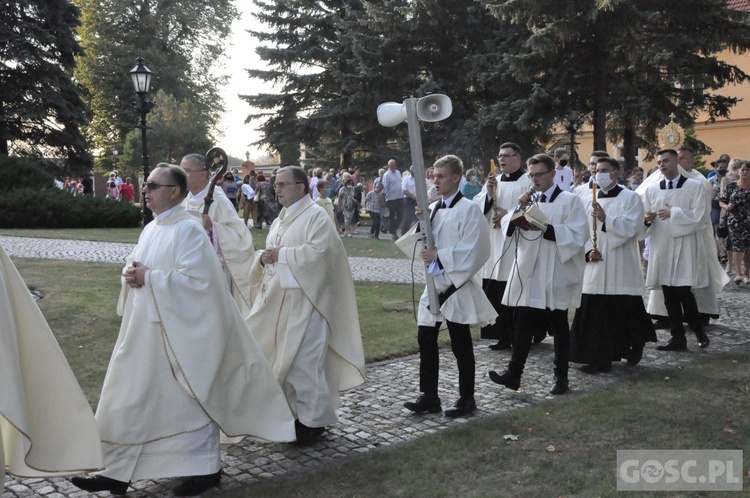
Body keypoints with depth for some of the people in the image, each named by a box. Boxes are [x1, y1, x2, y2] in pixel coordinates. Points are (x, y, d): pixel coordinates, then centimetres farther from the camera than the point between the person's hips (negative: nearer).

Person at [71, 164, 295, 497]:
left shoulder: (189, 229, -14)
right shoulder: (151, 228, 12)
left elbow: (196, 279, -22)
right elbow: (135, 264, 19)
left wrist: (149, 278, -19)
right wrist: (131, 272, -5)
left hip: (177, 332, -9)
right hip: (145, 329, 9)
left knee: (187, 399, 3)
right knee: (130, 399, 11)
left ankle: (206, 468, 19)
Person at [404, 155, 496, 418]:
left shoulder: (469, 209, -11)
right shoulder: (432, 208, 11)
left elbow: (473, 249, -19)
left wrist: (439, 256, -18)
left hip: (456, 285, -7)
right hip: (434, 283, 7)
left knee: (460, 345, 4)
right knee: (426, 339, 8)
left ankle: (466, 398, 17)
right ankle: (429, 396, 19)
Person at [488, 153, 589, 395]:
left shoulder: (570, 201, -4)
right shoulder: (529, 200, 12)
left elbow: (578, 236, -15)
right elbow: (507, 227, 7)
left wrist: (546, 229, -23)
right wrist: (519, 209, -10)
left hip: (555, 276, -4)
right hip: (528, 274, 5)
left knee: (558, 326, 7)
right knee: (523, 324, 3)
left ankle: (561, 376, 17)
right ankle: (514, 373, 6)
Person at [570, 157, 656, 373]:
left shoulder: (630, 198, -1)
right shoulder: (587, 199, 11)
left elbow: (630, 228, -13)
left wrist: (606, 219, -25)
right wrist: (587, 251, -7)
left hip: (621, 268, -3)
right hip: (594, 266, 4)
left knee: (626, 311, 4)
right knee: (595, 314, 2)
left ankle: (636, 346, 30)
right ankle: (600, 358, 10)